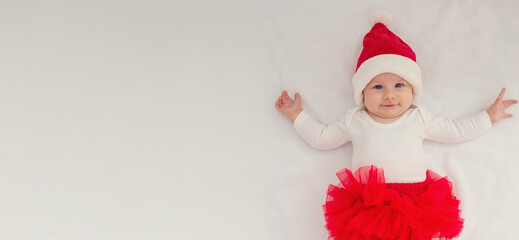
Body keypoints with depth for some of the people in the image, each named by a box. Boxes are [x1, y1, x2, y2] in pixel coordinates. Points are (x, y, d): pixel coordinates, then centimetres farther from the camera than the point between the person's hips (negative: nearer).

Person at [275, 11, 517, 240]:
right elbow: (321, 137, 26)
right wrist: (296, 114, 24)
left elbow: (456, 131, 29)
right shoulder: (354, 120, 18)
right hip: (367, 202, -1)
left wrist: (490, 115, 30)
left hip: (415, 198, 1)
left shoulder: (419, 118, 19)